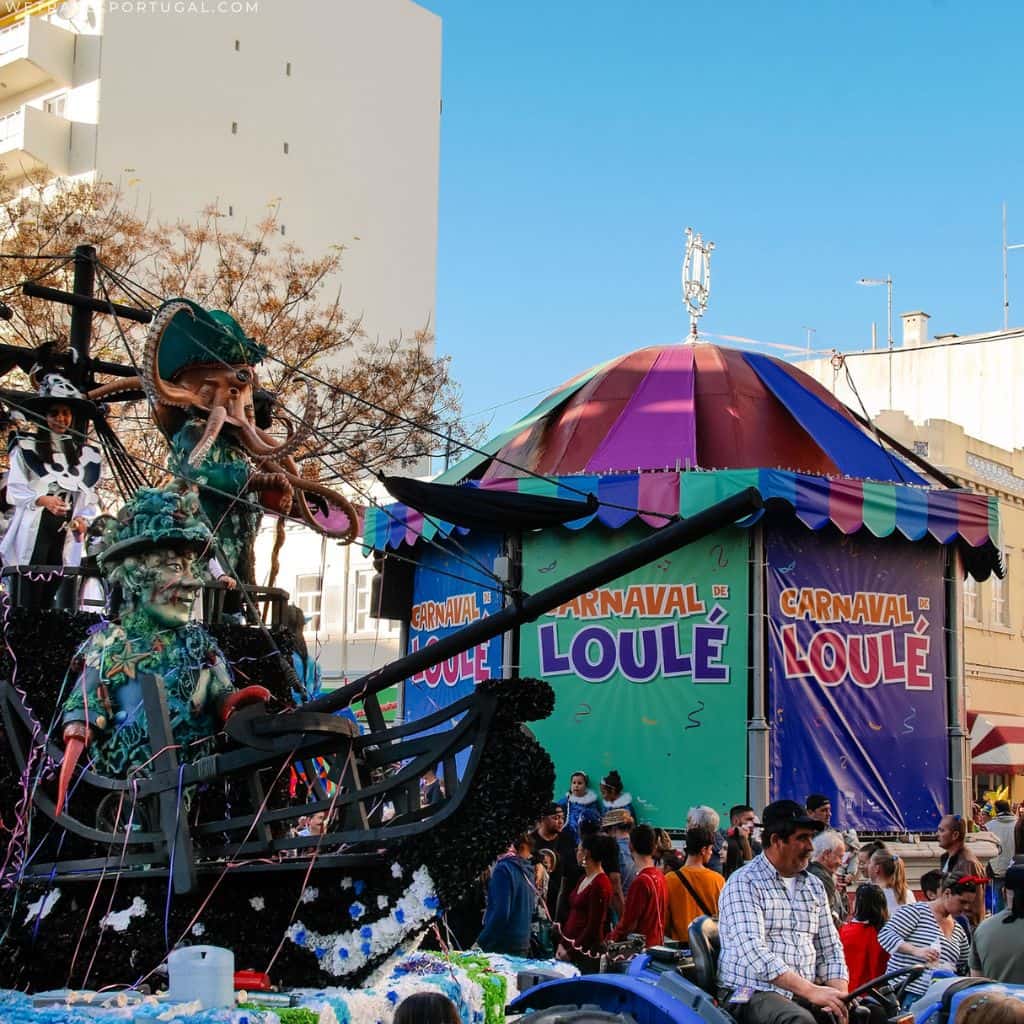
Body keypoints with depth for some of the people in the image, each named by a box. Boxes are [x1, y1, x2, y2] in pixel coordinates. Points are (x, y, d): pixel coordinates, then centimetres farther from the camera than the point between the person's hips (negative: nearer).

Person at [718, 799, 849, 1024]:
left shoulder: (815, 887, 17)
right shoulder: (744, 883, -6)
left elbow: (830, 949, 18)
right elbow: (753, 952, -18)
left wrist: (839, 995, -3)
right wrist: (810, 991, -25)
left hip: (804, 995, 6)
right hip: (751, 993, -6)